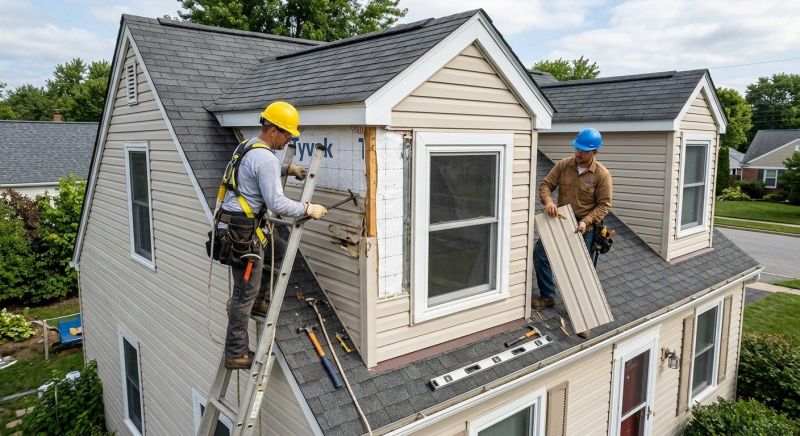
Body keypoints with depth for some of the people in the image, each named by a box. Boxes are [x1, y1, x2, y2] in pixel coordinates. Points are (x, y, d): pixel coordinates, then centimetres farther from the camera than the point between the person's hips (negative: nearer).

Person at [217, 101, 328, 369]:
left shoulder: (248, 146, 12)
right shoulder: (266, 158, -19)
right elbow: (277, 204, -24)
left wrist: (287, 169, 20)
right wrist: (308, 209, -13)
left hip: (236, 225, 10)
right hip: (243, 231, -10)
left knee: (278, 249, 28)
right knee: (244, 293, 0)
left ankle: (257, 302, 35)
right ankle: (236, 354, 10)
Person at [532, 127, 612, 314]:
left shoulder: (602, 175, -13)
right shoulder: (563, 165, -4)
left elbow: (604, 204, -12)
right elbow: (545, 184, -2)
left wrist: (586, 221, -25)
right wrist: (548, 201, -23)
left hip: (583, 228, -3)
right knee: (540, 254, -2)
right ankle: (547, 296, 13)